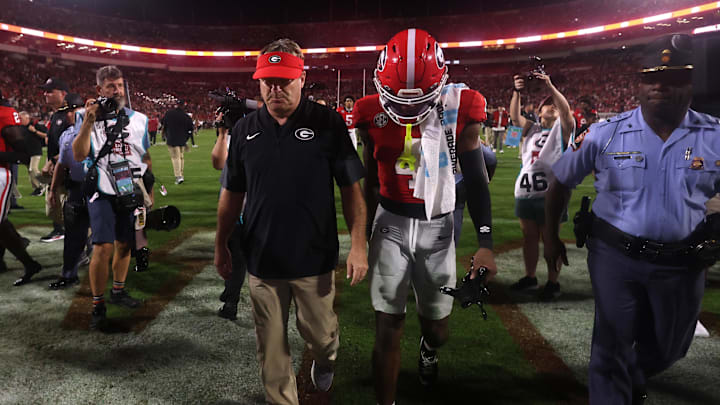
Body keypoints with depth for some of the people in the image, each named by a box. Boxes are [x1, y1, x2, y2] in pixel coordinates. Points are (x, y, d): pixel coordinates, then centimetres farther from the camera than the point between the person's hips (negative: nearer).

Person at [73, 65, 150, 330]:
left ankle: (118, 291, 30)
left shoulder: (139, 119, 6)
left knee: (124, 244, 12)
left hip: (130, 193, 3)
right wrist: (88, 123, -21)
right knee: (103, 248, -10)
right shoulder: (88, 117, -2)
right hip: (102, 194, -3)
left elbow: (146, 157, 14)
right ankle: (98, 306, 1)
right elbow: (78, 155, -12)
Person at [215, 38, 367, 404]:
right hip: (262, 259, 3)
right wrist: (221, 246, 12)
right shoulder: (245, 129, 1)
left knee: (319, 332, 16)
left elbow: (351, 188, -6)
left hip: (314, 257, -2)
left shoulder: (328, 123, -8)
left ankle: (324, 358, 50)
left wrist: (358, 244, -12)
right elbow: (232, 194, 9)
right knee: (271, 346, 13)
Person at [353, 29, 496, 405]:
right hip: (391, 223, 0)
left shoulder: (460, 108, -10)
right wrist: (363, 235, 13)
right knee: (387, 329, 0)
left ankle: (428, 347, 52)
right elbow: (370, 180, 5)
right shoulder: (372, 114, -8)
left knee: (437, 327, 14)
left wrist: (485, 242, -5)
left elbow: (475, 177, -2)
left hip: (437, 227, 1)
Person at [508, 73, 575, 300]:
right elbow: (515, 116, 4)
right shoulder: (532, 129, 17)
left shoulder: (562, 129, 6)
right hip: (525, 192, 5)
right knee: (529, 237, 13)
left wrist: (549, 86, -23)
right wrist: (517, 93, -10)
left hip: (549, 193, -5)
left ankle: (553, 283, 11)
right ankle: (529, 277, 26)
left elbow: (566, 109, -12)